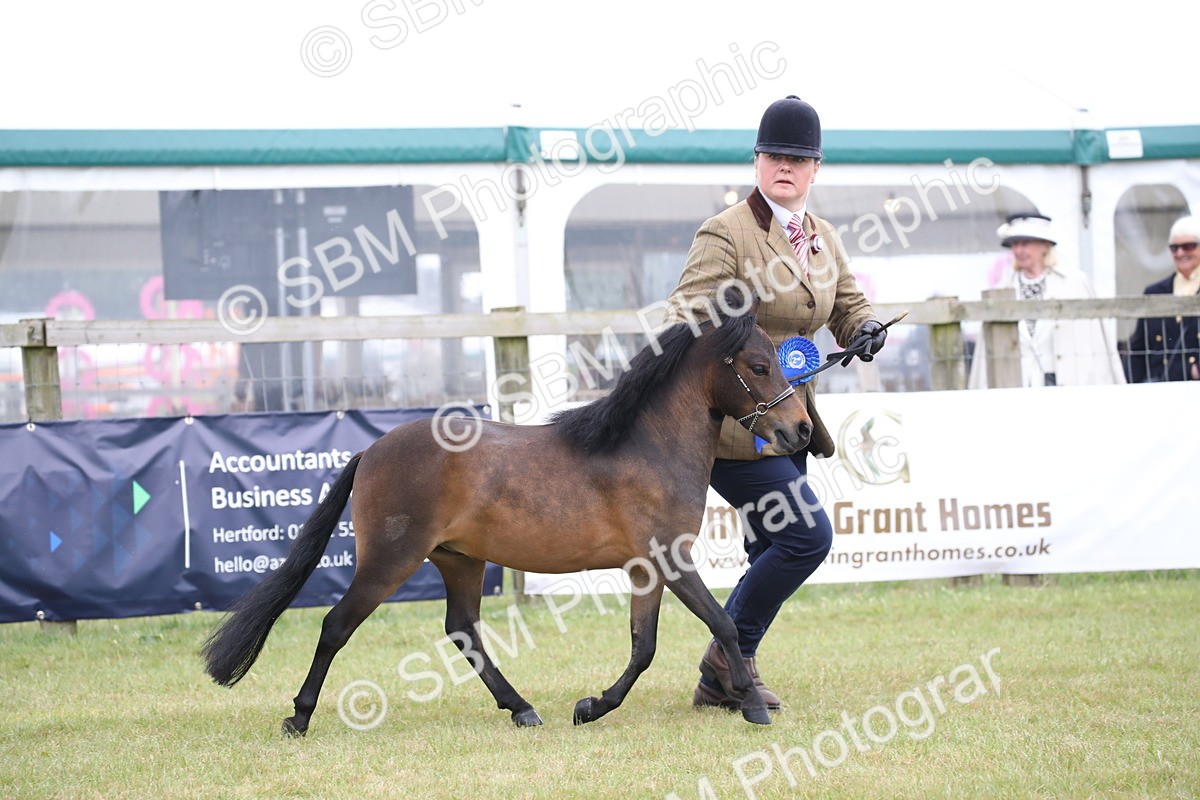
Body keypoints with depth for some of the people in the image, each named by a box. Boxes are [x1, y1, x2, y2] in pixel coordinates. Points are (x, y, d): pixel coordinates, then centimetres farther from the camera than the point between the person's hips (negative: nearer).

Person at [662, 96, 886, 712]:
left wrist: (865, 330, -5)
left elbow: (850, 307, 19)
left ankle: (720, 682, 21)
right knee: (808, 534, -15)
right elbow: (685, 317, -16)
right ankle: (731, 655, 0)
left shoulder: (824, 239, 12)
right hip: (732, 418, -9)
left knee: (773, 551, 11)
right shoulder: (725, 233, -11)